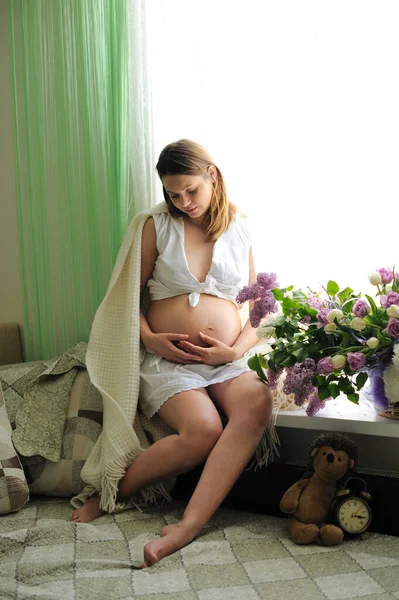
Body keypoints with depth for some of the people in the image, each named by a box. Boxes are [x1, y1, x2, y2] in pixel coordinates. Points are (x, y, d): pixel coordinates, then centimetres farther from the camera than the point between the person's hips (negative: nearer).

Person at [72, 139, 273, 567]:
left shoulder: (241, 232, 10)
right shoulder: (157, 227, 7)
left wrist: (235, 351, -7)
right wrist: (150, 338, -9)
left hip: (228, 359, 2)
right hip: (168, 359, -2)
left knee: (257, 403, -32)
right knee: (202, 429, -30)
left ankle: (187, 526, -37)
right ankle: (108, 493, -9)